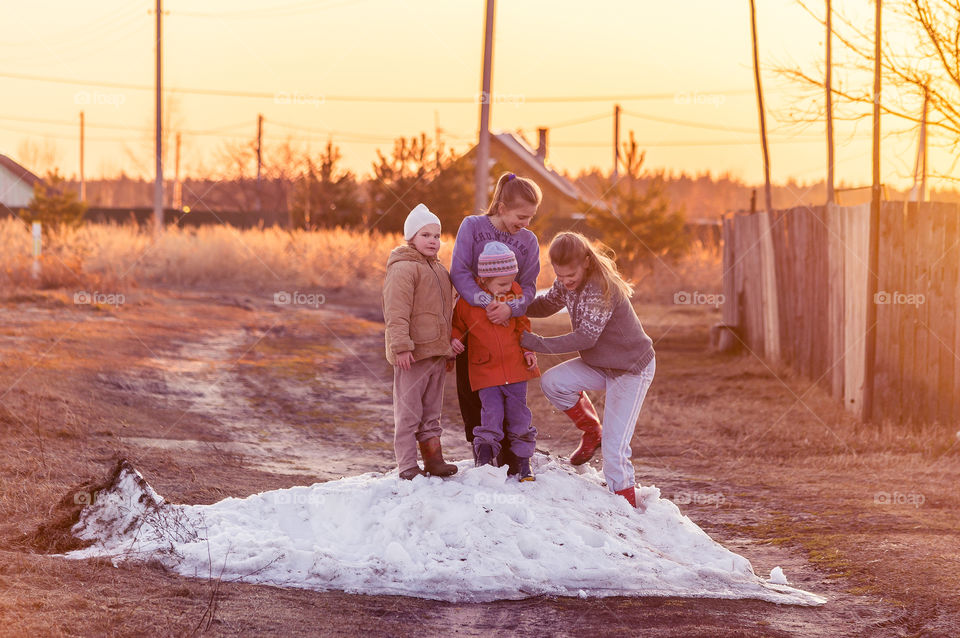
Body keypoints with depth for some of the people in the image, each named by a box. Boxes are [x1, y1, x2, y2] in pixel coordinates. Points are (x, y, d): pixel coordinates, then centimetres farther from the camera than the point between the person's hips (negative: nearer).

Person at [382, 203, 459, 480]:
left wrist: (449, 347, 25)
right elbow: (396, 312, -18)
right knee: (408, 411, -4)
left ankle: (433, 459, 21)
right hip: (412, 353, -8)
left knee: (431, 411, 15)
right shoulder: (403, 269, -11)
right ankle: (407, 465, -2)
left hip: (436, 352, 9)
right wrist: (401, 346, -23)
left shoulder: (439, 270, 18)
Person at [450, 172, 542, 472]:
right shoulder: (472, 227, -4)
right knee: (470, 394, 4)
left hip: (509, 326, 1)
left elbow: (528, 288, -2)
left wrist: (510, 308, -24)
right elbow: (459, 273, -11)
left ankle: (510, 466, 2)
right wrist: (485, 302, -25)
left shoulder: (528, 241, 3)